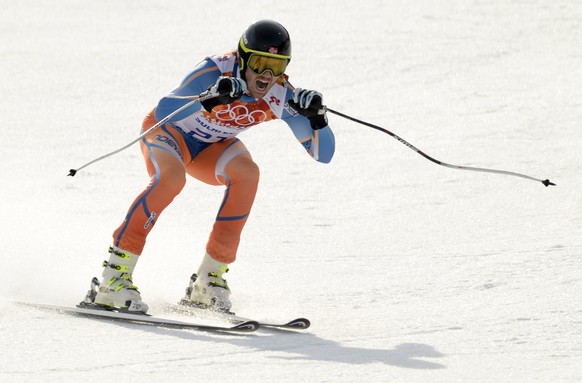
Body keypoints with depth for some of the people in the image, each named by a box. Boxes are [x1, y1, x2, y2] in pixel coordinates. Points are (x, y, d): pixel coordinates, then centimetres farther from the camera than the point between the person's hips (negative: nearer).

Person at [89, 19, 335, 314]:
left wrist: (317, 116, -35)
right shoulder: (217, 71, -33)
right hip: (167, 130, -4)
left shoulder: (281, 96, -20)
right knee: (171, 177, -35)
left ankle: (209, 279, -19)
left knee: (246, 172, -27)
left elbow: (323, 154, -17)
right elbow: (164, 111, -45)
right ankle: (114, 278, -30)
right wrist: (211, 98, -59)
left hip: (211, 147, 4)